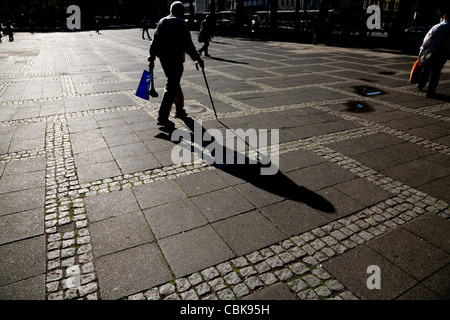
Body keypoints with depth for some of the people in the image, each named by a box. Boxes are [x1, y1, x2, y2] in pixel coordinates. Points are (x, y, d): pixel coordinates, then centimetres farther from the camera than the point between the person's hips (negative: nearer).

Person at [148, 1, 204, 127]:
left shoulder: (162, 22, 13)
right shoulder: (180, 23, -9)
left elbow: (154, 42, 13)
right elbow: (188, 45, -13)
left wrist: (152, 58, 18)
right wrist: (198, 59, -5)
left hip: (163, 59, 8)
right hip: (175, 59, -8)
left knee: (174, 84, 20)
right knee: (171, 88, -6)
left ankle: (180, 110, 32)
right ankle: (162, 117, -8)